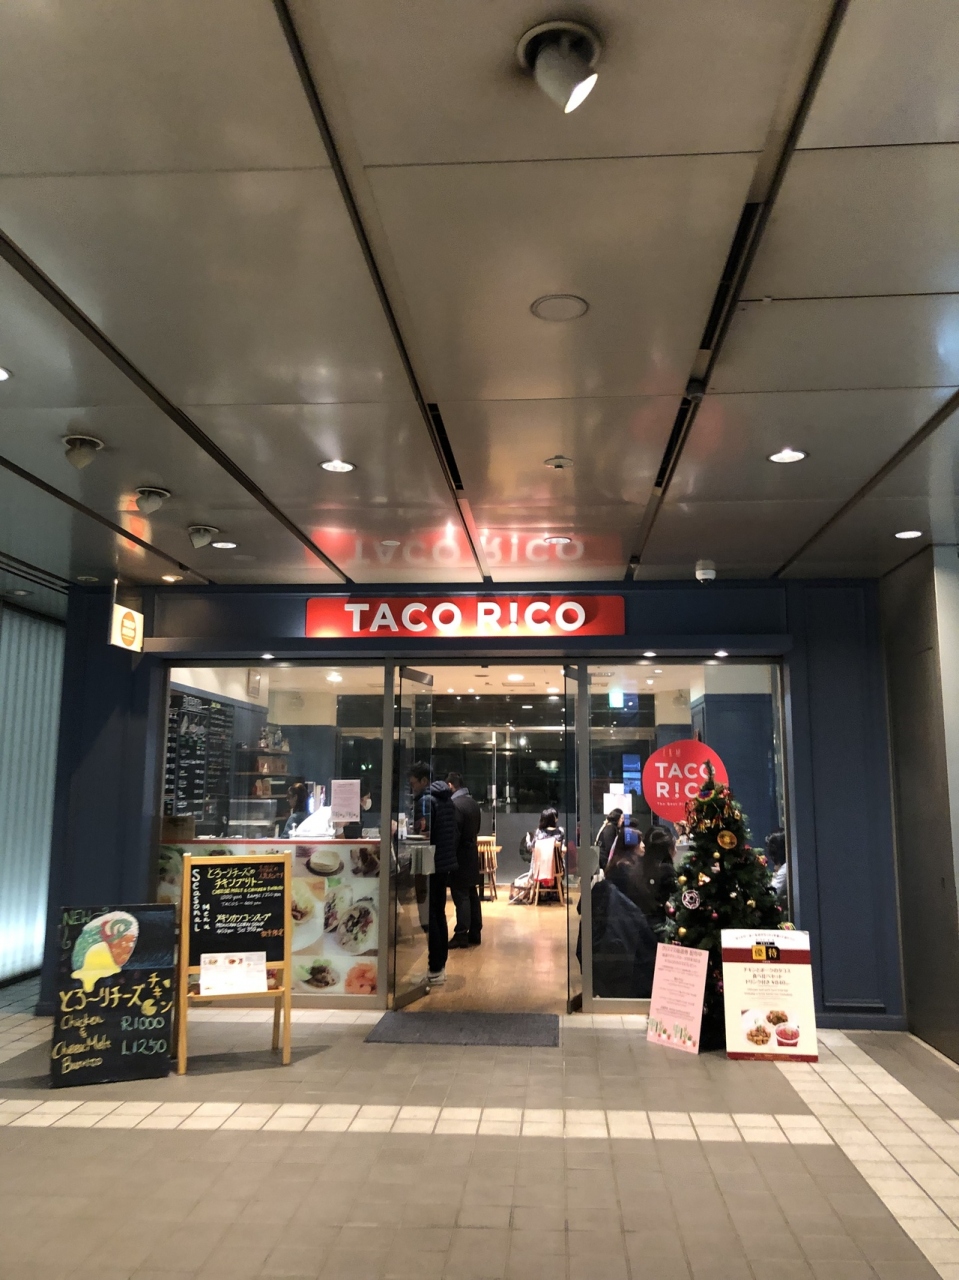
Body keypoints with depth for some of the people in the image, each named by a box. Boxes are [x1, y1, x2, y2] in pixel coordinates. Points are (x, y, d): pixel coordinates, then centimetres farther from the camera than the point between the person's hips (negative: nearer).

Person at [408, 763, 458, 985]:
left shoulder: (425, 800, -13)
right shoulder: (446, 799, 14)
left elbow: (424, 834, -21)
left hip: (432, 865, -9)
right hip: (446, 863, 9)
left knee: (429, 917, -3)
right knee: (439, 914, 13)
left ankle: (435, 970, -1)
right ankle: (440, 966, 18)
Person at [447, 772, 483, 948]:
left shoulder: (455, 804, -18)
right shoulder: (473, 803, 8)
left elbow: (454, 834, -19)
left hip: (460, 856, -9)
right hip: (472, 854, 9)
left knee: (461, 896, -5)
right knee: (471, 895, 11)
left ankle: (461, 935, -3)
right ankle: (475, 934, 16)